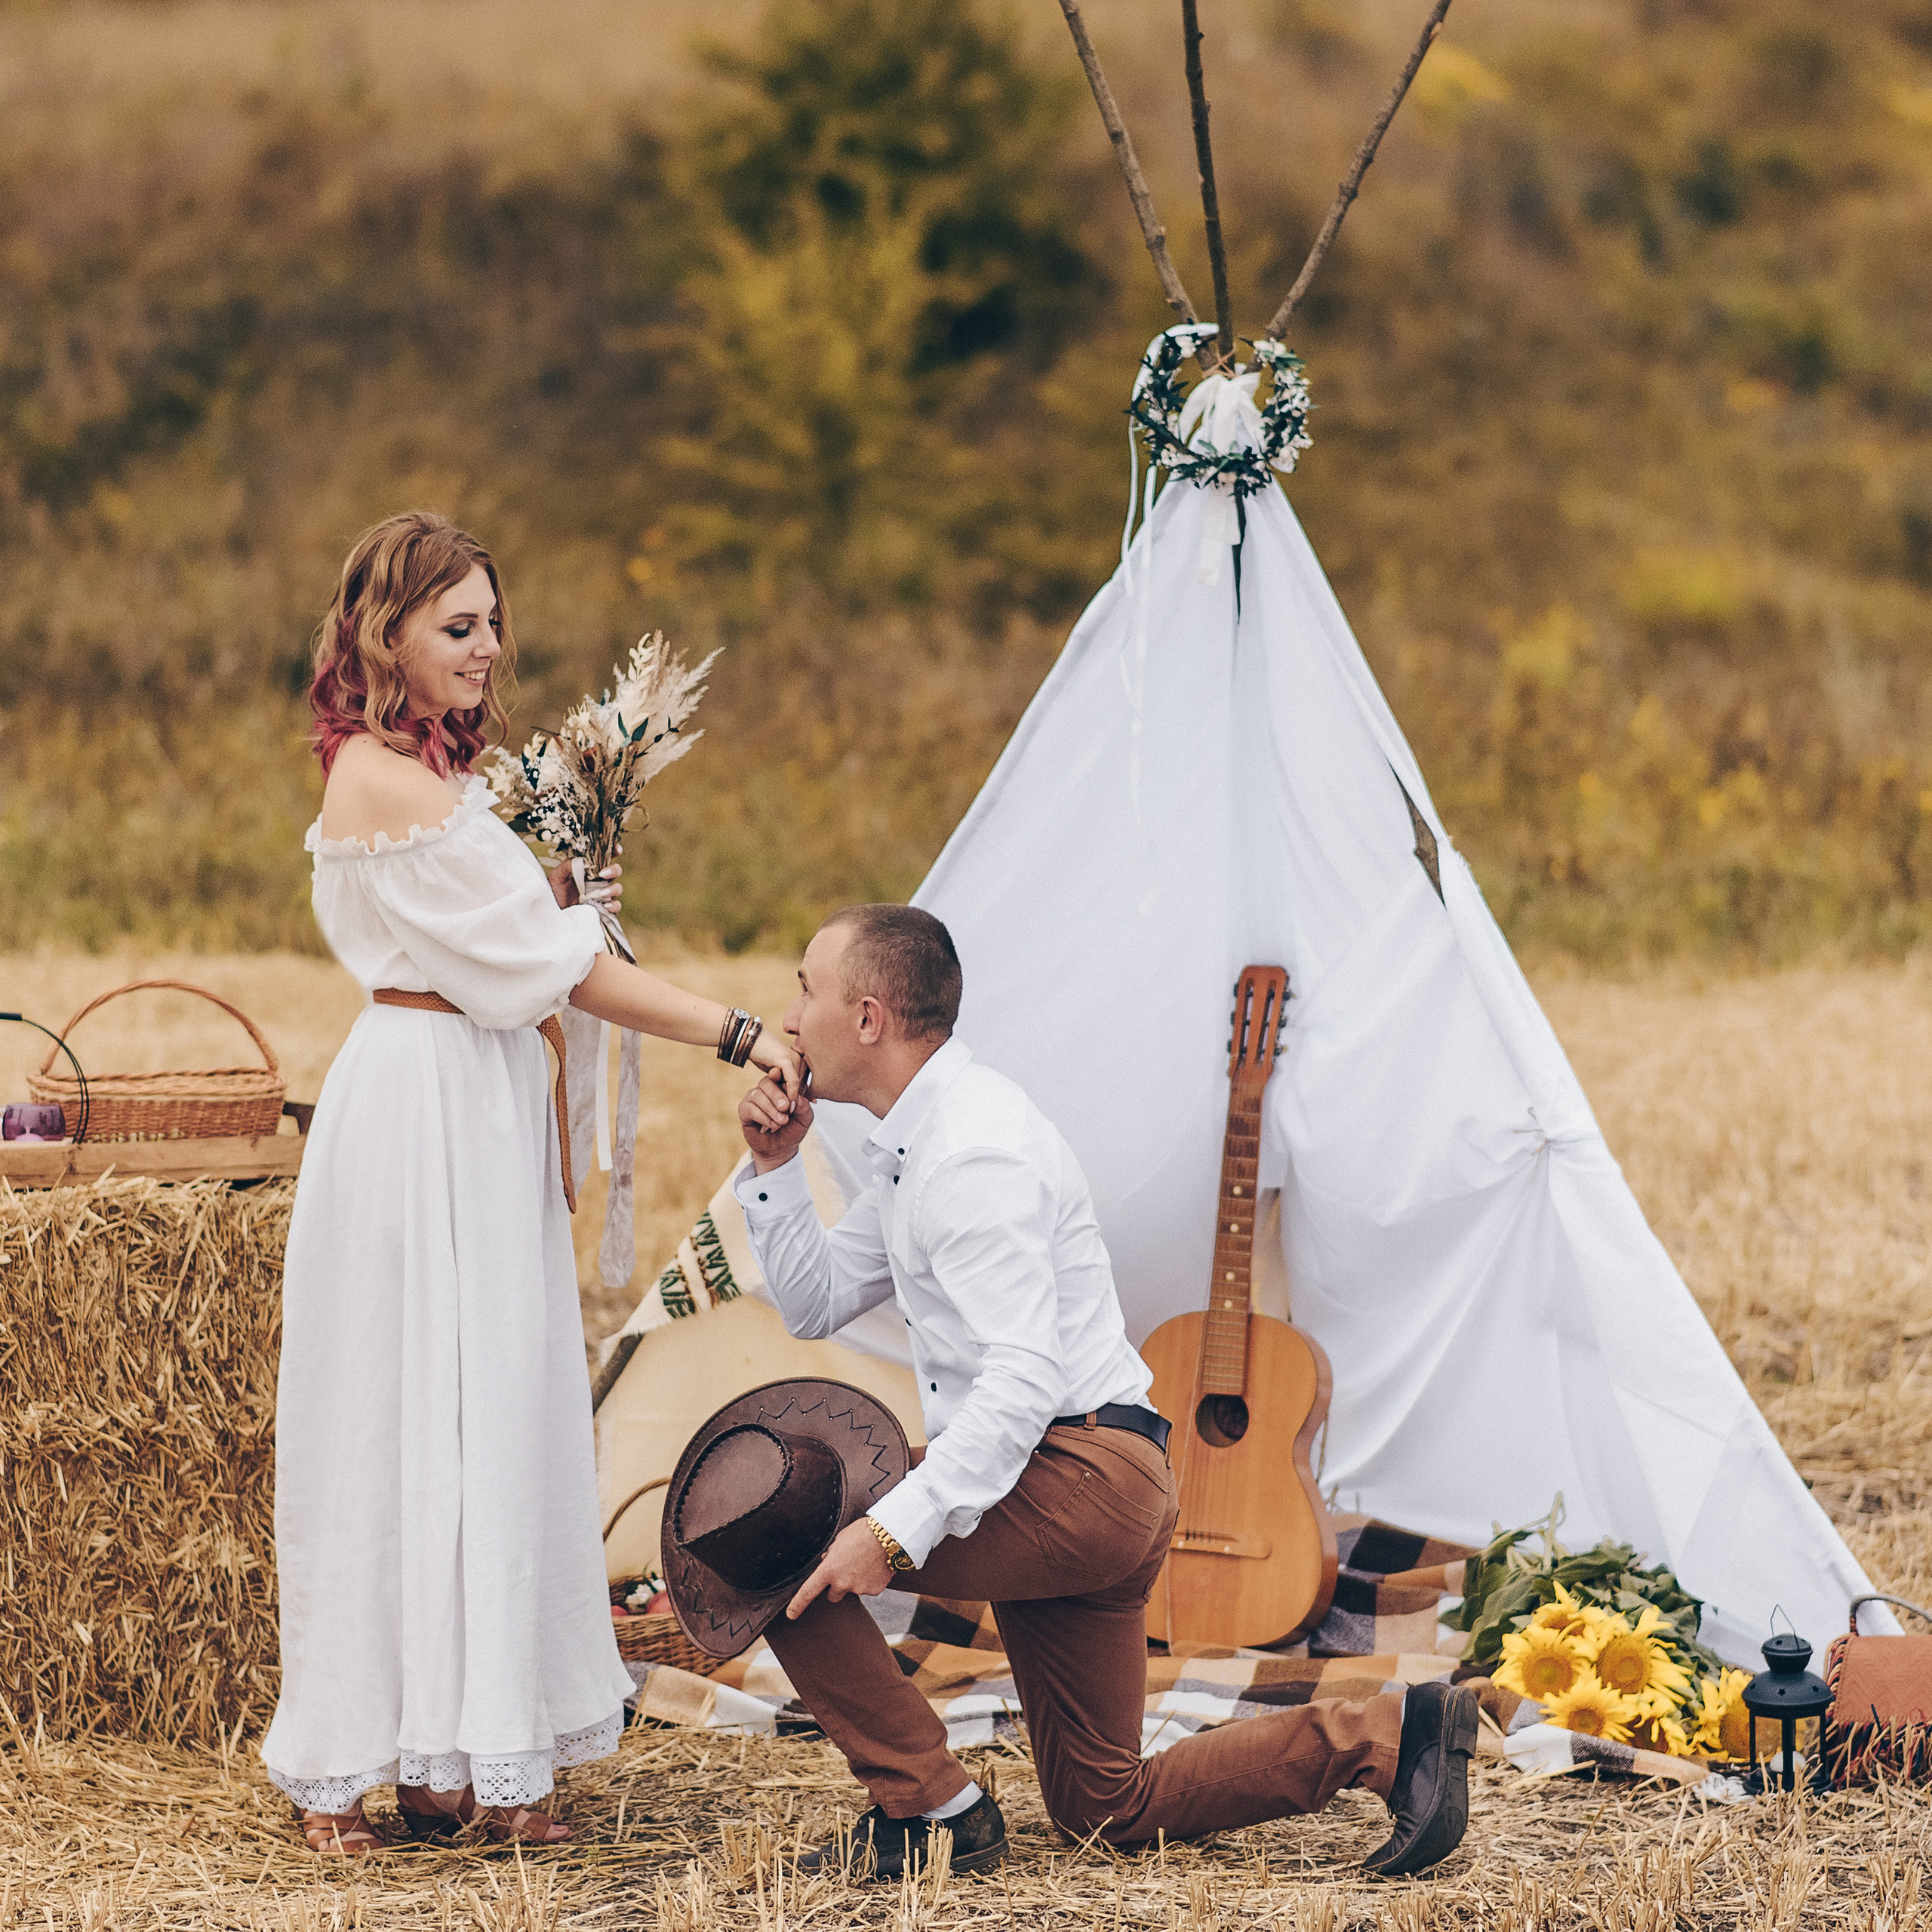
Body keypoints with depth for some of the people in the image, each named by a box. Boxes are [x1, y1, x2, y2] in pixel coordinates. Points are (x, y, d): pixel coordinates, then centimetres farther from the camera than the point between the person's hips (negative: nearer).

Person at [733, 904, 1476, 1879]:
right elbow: (816, 1301, 22)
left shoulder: (972, 1155, -18)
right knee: (1109, 1808, 12)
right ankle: (1388, 1735, 10)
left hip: (1076, 1473, -11)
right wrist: (774, 1168, 8)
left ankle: (928, 1807, -9)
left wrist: (895, 1532, -32)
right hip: (1093, 1502, 11)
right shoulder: (915, 1141, 14)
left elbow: (1024, 1379, -27)